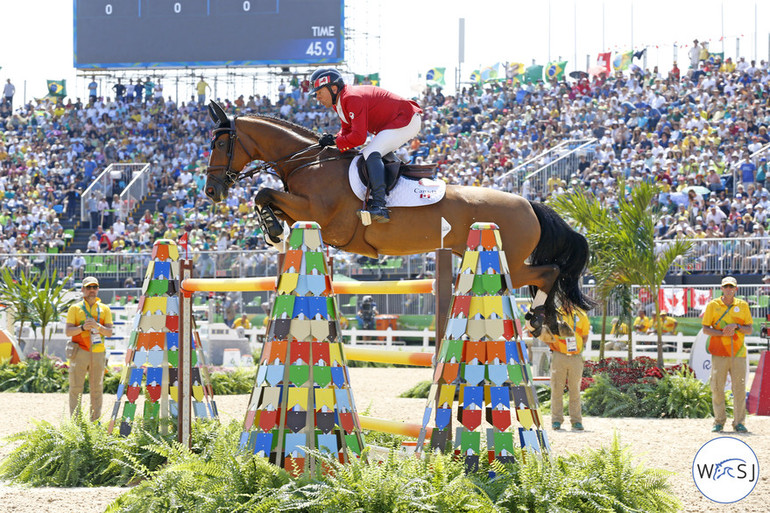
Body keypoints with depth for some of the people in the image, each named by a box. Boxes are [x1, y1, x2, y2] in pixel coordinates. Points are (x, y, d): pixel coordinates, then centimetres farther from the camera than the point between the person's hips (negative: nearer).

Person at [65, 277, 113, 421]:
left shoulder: (104, 309, 12)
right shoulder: (75, 309, 6)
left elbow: (109, 332, 4)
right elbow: (68, 332, -1)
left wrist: (98, 327, -16)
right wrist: (82, 328, -19)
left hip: (98, 353, 2)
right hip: (79, 352, -2)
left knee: (97, 389, 4)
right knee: (76, 388, -4)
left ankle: (96, 420, 10)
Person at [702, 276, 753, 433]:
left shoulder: (743, 305, 10)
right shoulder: (713, 305, 5)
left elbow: (750, 329, 10)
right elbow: (705, 329, 3)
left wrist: (736, 326, -10)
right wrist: (723, 333, -13)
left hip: (738, 354, 1)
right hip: (719, 354, -1)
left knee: (740, 388, -2)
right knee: (717, 388, -3)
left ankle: (739, 422, 4)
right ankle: (719, 422, 6)